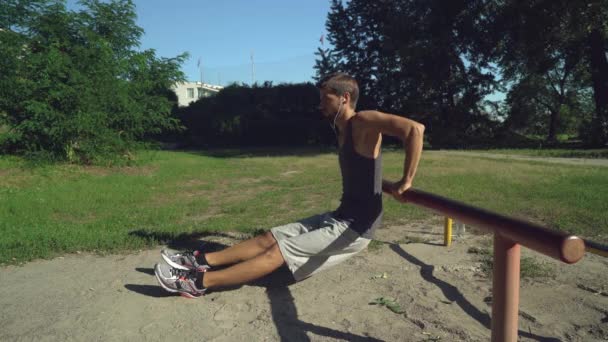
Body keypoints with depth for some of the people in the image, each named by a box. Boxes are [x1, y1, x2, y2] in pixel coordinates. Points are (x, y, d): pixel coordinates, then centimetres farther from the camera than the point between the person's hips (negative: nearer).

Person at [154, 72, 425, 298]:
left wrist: (405, 181, -27)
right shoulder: (342, 130, 10)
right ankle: (201, 261, 11)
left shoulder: (364, 122, -17)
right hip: (340, 216, 9)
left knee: (278, 252, -11)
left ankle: (199, 282, -7)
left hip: (357, 227, -9)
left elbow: (415, 129, -31)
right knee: (271, 237, 5)